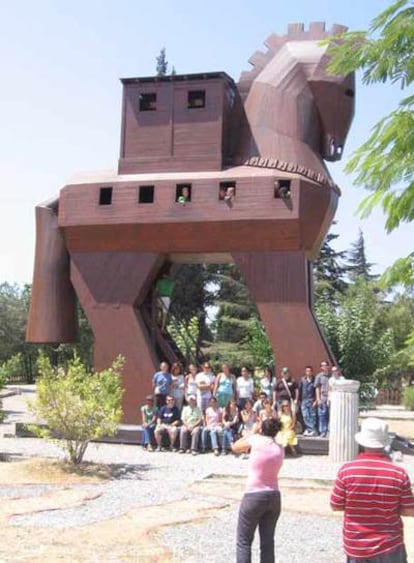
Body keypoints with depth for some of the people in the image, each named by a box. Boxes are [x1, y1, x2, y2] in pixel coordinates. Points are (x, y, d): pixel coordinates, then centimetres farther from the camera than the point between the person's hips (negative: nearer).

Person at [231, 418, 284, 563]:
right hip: (274, 497, 5)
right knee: (268, 541, 13)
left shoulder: (255, 440, -8)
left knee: (243, 541, 7)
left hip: (254, 496, -5)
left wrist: (251, 433, 16)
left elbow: (235, 447, 7)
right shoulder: (280, 449, 5)